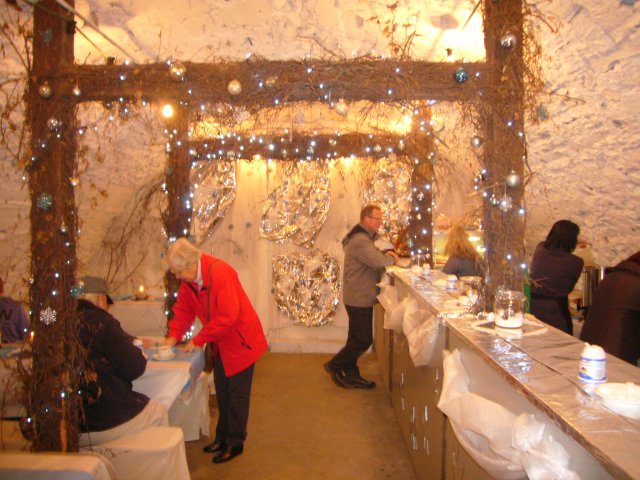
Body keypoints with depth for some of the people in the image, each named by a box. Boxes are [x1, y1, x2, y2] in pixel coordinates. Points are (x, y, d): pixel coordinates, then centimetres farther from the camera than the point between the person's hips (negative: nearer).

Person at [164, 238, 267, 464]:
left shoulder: (220, 272, -30)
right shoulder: (189, 279, -3)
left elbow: (227, 317, -32)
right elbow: (183, 309, 7)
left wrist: (198, 341, -24)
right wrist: (174, 336, -7)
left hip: (240, 340, -8)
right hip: (220, 343, 8)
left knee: (237, 394, 5)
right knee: (222, 391, 19)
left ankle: (235, 443, 21)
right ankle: (223, 436, 35)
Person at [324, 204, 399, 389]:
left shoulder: (365, 237, 15)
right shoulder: (360, 241, -21)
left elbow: (375, 258, 20)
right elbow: (378, 261, -31)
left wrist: (387, 254, 0)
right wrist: (391, 258, -11)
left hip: (361, 297, 11)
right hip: (359, 299, -11)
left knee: (357, 339, 17)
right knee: (363, 340, -2)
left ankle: (351, 376, 26)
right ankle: (335, 365, 13)